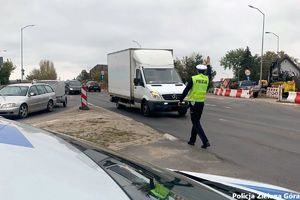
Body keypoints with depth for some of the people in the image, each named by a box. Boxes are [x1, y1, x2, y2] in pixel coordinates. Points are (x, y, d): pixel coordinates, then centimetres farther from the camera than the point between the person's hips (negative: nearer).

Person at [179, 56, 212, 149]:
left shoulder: (193, 79, -9)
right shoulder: (207, 79, 3)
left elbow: (186, 90, -7)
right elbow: (209, 73, 27)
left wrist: (181, 100, 2)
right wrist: (208, 65, 41)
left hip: (193, 103, -5)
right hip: (201, 103, 5)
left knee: (196, 123, -2)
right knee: (196, 121, 17)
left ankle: (205, 142, -11)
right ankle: (192, 140, 25)